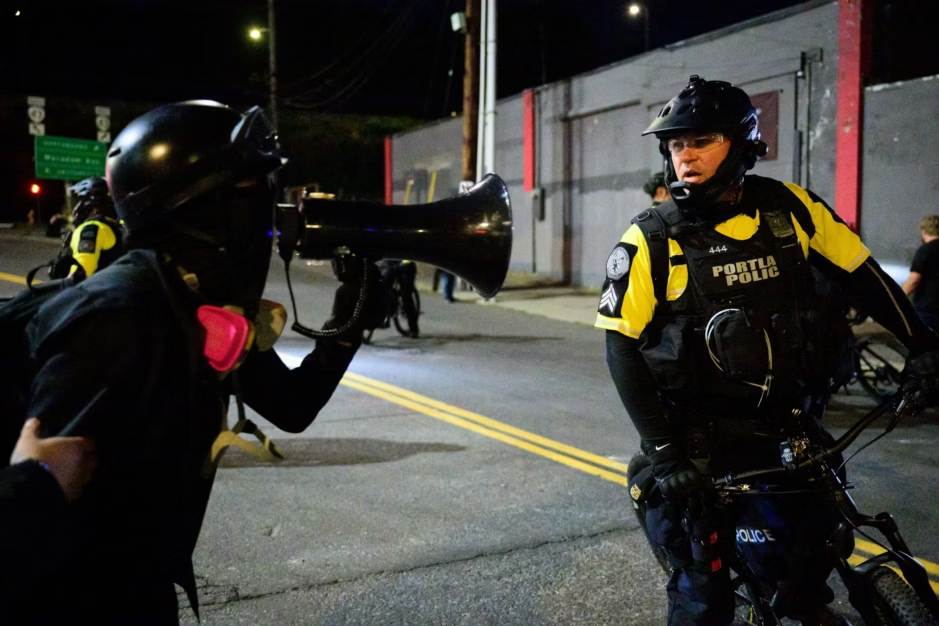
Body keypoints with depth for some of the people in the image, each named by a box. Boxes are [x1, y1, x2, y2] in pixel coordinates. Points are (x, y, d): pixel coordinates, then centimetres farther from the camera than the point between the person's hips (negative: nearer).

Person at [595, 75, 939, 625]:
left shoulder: (789, 208, -3)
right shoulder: (651, 241, -11)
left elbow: (862, 275, 8)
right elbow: (622, 350, -11)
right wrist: (664, 452, -16)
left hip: (787, 420, 3)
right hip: (704, 440, -3)